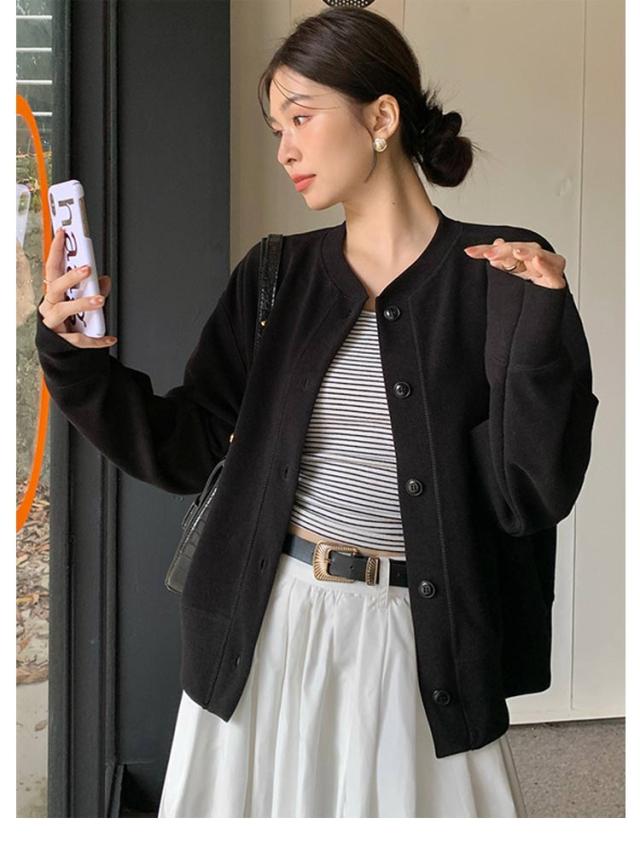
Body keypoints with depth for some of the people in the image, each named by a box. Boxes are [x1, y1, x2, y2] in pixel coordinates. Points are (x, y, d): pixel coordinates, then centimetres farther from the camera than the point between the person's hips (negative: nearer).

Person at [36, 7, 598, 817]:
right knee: (258, 806, 13)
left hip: (415, 640, -2)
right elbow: (181, 451, 4)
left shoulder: (501, 274, -6)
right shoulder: (274, 276, 4)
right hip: (267, 626, 3)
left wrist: (541, 327, -21)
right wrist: (74, 355, -8)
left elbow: (532, 498, -10)